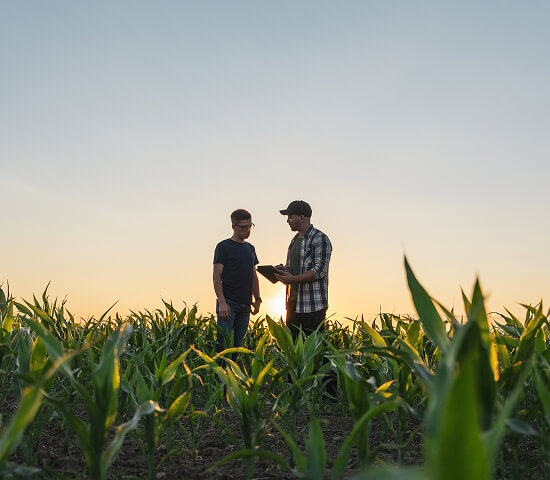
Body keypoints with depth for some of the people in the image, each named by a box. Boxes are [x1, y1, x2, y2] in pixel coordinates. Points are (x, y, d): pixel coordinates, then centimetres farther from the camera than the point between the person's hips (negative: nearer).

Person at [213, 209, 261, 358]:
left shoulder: (250, 248, 18)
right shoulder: (224, 246, -2)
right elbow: (217, 276, -7)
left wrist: (257, 299, 15)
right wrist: (222, 302, -15)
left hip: (245, 305, 6)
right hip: (228, 303, -6)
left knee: (238, 344, 5)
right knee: (223, 342, -9)